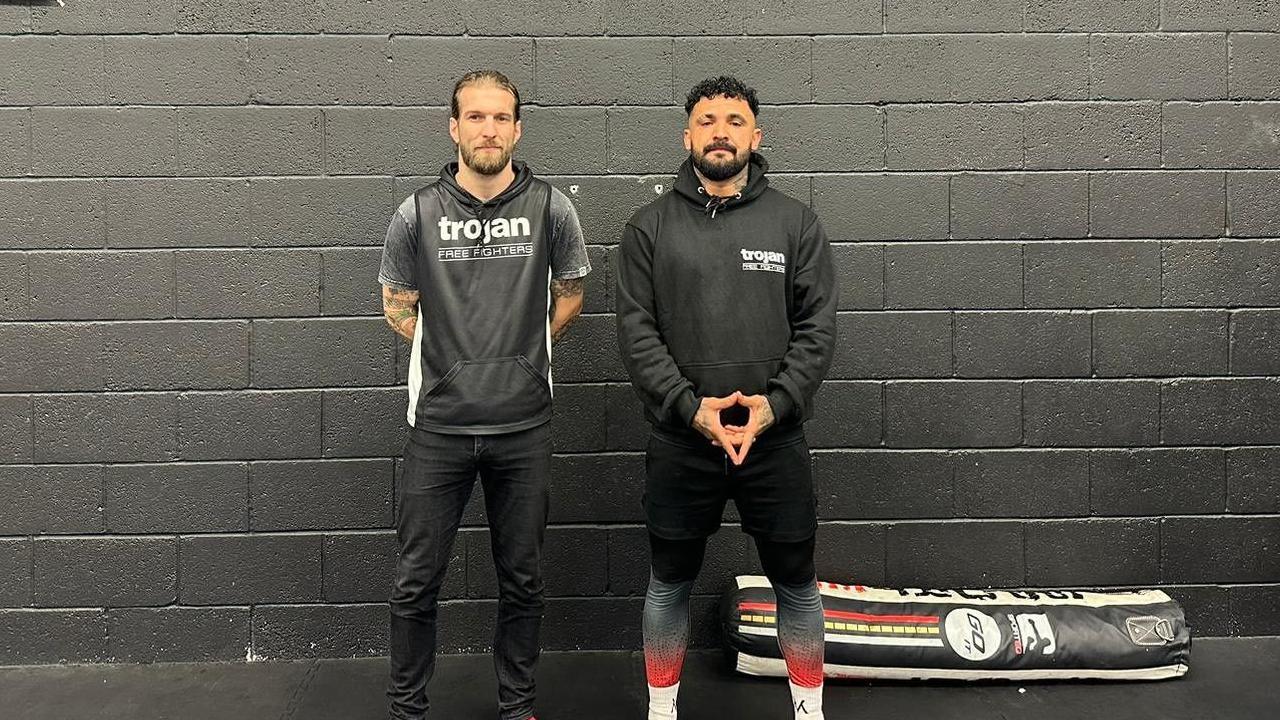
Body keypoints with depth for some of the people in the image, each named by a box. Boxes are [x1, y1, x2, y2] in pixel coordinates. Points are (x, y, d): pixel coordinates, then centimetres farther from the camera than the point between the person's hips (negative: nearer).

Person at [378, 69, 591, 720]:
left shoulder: (550, 208, -2)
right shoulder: (417, 214, -1)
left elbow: (568, 294, 12)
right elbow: (397, 305, 11)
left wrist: (522, 353, 7)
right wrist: (454, 359, 6)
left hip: (524, 427, 0)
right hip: (438, 426, 0)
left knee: (521, 579, 12)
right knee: (416, 581, 7)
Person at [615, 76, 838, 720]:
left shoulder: (795, 223, 3)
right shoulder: (650, 227, 2)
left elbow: (817, 328, -1)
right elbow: (637, 331, -4)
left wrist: (774, 403, -15)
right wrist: (691, 407, -15)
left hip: (776, 440, 1)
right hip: (679, 441, 0)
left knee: (795, 582, 12)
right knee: (670, 583, 14)